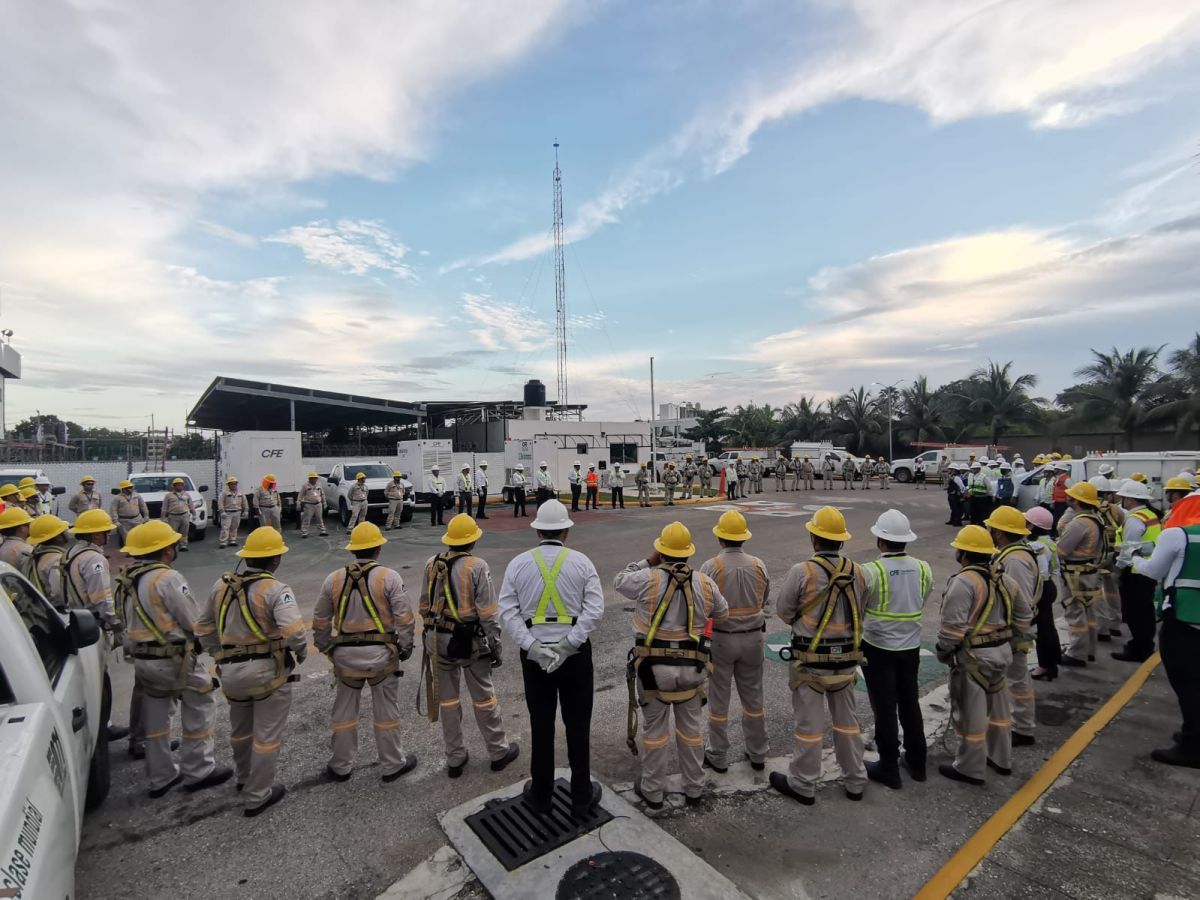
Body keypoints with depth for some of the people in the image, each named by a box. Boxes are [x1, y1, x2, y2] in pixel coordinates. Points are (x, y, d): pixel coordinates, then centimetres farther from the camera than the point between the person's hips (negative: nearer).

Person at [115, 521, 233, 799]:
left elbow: (131, 620, 8)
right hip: (175, 658, -8)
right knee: (199, 711, 9)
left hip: (142, 658, 8)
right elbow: (196, 622, -18)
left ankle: (160, 777, 32)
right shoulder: (168, 578, -22)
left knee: (156, 717, 20)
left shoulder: (125, 579, 2)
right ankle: (197, 771, 20)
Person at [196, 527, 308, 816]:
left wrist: (221, 656, 22)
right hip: (268, 671, -7)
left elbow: (204, 629, 13)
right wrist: (302, 651, -9)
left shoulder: (221, 585, 3)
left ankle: (245, 777, 49)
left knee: (240, 729, 28)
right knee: (267, 735, 10)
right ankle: (257, 797, 22)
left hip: (231, 671, 7)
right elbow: (294, 632, -28)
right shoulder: (276, 590, -18)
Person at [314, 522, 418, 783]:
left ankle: (340, 766, 33)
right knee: (386, 712, 11)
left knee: (344, 711, 19)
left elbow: (320, 622, 8)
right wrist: (405, 647, 2)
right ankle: (392, 765, 25)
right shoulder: (390, 577, -10)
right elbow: (404, 618, -12)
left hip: (345, 654, 3)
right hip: (381, 653, -3)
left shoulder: (333, 580, 1)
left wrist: (326, 648, 22)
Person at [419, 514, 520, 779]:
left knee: (447, 698, 16)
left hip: (438, 640, 4)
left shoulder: (431, 564, 0)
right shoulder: (477, 566, -16)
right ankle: (499, 753, 27)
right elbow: (487, 613, -15)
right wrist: (495, 645, -6)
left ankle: (454, 759, 27)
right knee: (483, 697, 12)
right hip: (469, 640, -4)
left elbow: (425, 606, 9)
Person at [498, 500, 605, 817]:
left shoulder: (518, 563, -2)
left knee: (541, 725, 16)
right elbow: (594, 609, -14)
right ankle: (582, 797, 26)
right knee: (577, 725, 12)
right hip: (575, 653, -1)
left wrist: (533, 647, -12)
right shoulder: (581, 562, -6)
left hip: (534, 654, 1)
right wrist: (567, 645, -15)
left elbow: (508, 613, -8)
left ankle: (541, 795, 32)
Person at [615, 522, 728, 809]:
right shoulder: (705, 583, -4)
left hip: (653, 667, -2)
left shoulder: (648, 579, -15)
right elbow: (722, 614, 13)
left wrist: (647, 562, 6)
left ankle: (652, 791, 28)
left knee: (655, 729, 13)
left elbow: (619, 581, 4)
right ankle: (694, 789, 33)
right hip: (691, 667, 3)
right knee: (690, 728, 18)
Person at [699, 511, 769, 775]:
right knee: (753, 697, 18)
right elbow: (766, 604, 6)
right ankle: (757, 754, 31)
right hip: (752, 637, 4)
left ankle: (718, 757, 23)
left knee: (719, 700, 10)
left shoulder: (711, 567, -15)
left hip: (719, 638, -3)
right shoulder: (758, 565, -4)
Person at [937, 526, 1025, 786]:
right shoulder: (1003, 580, 5)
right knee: (998, 708, 23)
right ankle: (1001, 759, 39)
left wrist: (943, 652, -9)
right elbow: (1015, 616, 14)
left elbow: (953, 626, -23)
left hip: (974, 657, -9)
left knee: (971, 714, 5)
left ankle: (970, 769, 17)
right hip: (1002, 651, 9)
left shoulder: (963, 581, -22)